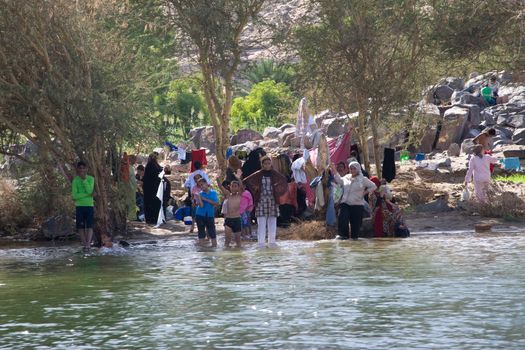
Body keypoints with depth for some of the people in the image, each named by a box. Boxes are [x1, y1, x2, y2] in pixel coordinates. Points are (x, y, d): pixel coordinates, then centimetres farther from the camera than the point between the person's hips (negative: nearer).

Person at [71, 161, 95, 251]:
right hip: (79, 206, 0)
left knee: (89, 226, -10)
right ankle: (85, 244, 3)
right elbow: (74, 195, -9)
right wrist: (89, 194, -13)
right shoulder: (75, 180, 2)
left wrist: (84, 179, -14)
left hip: (90, 205, 0)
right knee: (80, 227, -1)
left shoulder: (91, 179, 3)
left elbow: (89, 190, -12)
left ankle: (88, 243, -18)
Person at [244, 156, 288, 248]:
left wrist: (278, 190, 13)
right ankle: (261, 242, -4)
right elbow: (246, 181, 8)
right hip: (261, 201, -2)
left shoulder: (274, 174, 4)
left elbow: (284, 180, 21)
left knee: (272, 222, 2)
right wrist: (254, 191, 4)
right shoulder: (258, 175, 0)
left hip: (272, 200, 2)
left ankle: (271, 241, 8)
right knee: (261, 222, -6)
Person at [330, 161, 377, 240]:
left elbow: (373, 186, 4)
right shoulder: (346, 177, 12)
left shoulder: (363, 179, 0)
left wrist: (365, 192, -3)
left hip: (357, 204, -3)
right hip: (345, 204, 3)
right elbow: (339, 180, 31)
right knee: (342, 219, -14)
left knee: (355, 222, -1)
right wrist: (334, 171, 25)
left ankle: (355, 236, 12)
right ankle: (343, 235, -8)